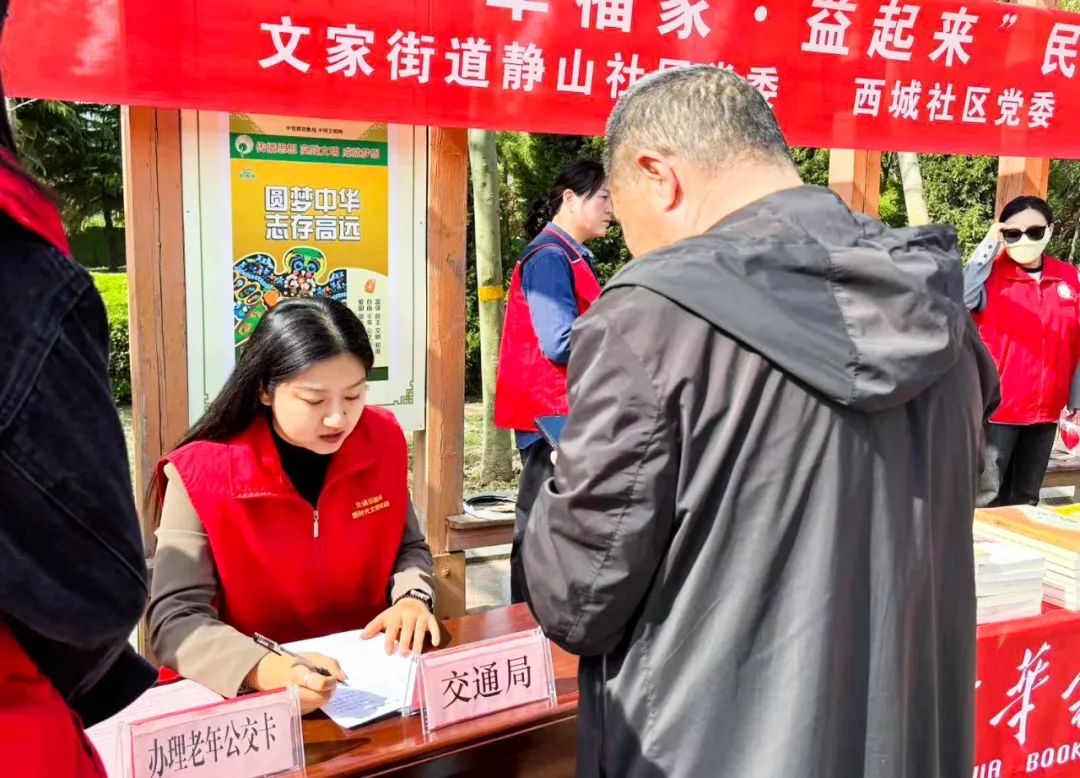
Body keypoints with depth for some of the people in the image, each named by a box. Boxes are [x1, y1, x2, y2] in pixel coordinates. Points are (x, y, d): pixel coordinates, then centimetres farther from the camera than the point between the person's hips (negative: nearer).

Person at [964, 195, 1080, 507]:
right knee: (987, 498, -3)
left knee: (1025, 498, 15)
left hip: (1045, 410, 5)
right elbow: (960, 297, -30)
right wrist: (988, 247, -22)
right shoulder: (990, 274, -7)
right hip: (997, 408, -4)